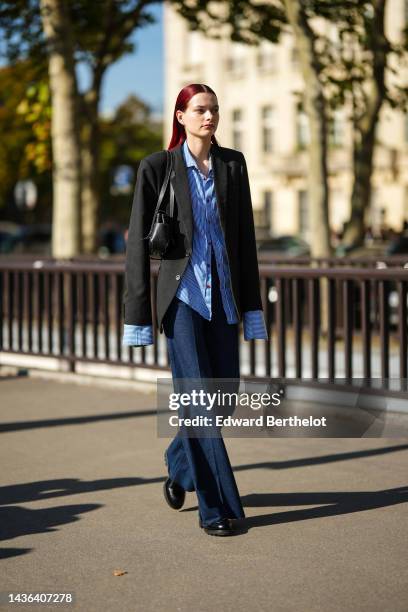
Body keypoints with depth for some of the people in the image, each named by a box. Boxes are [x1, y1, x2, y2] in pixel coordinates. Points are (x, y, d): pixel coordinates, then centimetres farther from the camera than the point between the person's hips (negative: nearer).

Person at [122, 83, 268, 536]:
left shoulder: (233, 163, 8)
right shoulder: (157, 167, -3)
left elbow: (245, 237, 10)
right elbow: (138, 243, -2)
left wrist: (252, 307, 7)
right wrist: (137, 316, -5)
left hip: (223, 295, 4)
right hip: (182, 294, -4)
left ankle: (179, 467, 35)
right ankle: (216, 508, -4)